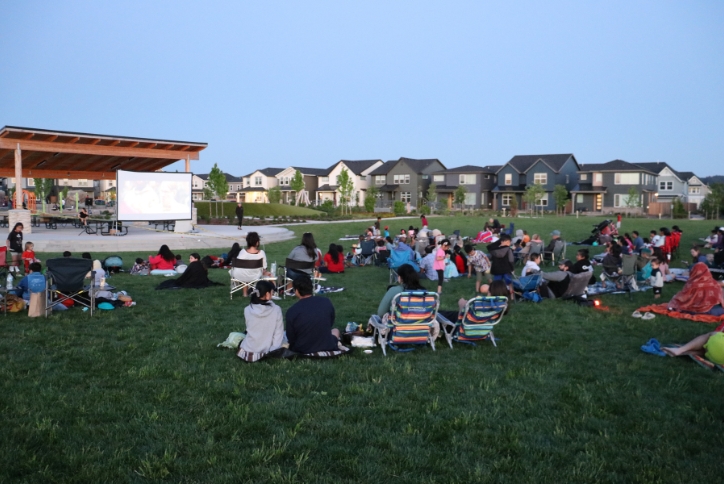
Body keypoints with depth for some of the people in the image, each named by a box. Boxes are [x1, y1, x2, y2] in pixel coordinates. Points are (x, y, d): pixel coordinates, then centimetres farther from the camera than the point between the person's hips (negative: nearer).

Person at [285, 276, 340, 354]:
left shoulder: (291, 311, -18)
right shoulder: (326, 302, -10)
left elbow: (291, 338, -6)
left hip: (302, 351, 0)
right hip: (327, 348, 1)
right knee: (335, 330, 34)